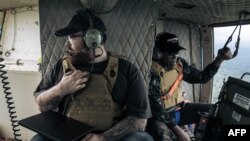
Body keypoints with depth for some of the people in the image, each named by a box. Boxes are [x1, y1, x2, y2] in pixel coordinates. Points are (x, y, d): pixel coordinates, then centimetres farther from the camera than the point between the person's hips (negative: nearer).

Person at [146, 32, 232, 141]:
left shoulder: (179, 64, -1)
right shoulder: (152, 72, -23)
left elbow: (201, 77, 5)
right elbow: (156, 107, -24)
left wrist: (219, 59, -9)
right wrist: (177, 130, -27)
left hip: (179, 109, 7)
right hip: (159, 115, -7)